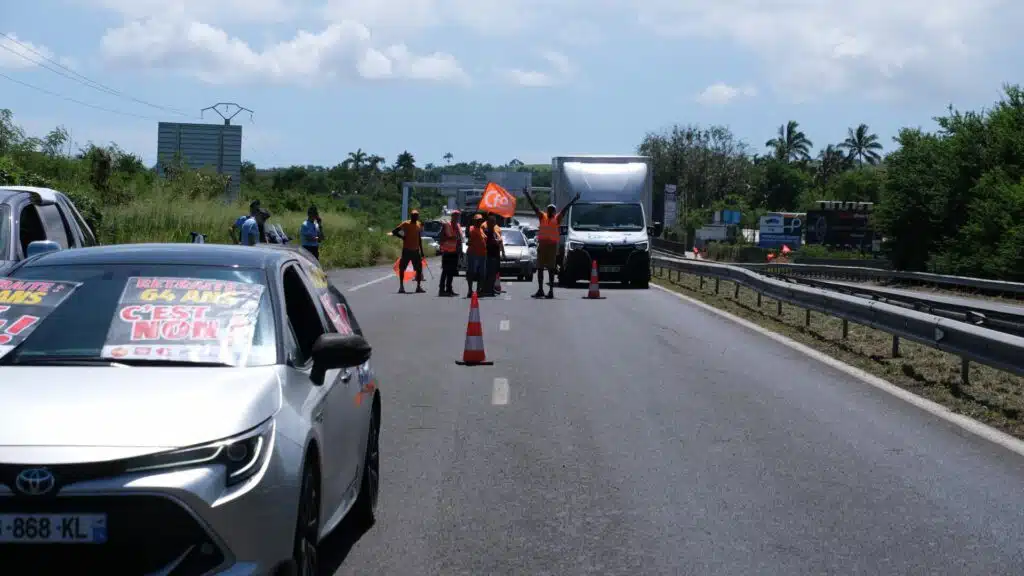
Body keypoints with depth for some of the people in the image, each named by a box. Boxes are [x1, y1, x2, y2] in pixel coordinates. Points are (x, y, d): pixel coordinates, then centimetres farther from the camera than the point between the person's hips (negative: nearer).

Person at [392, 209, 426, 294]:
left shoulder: (419, 225, 9)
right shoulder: (405, 224, -6)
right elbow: (394, 232, -7)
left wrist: (422, 251, 17)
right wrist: (403, 237, -17)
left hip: (416, 250, 4)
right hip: (406, 250, -4)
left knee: (419, 268, 4)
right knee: (402, 267, -4)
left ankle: (419, 287, 11)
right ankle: (401, 286, 1)